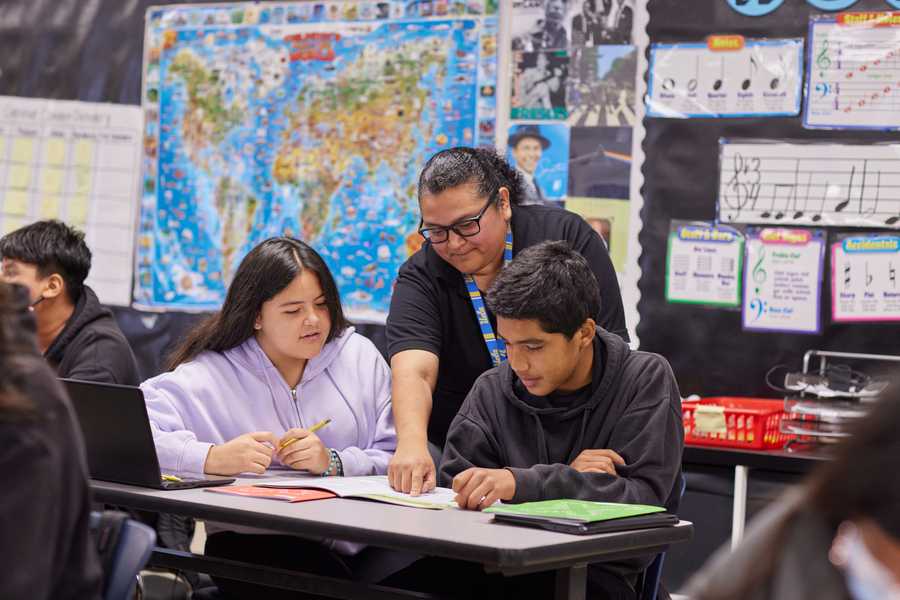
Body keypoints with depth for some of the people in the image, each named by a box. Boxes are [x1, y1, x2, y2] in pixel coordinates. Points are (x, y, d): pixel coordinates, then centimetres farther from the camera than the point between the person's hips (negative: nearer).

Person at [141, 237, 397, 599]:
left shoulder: (359, 356, 11)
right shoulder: (210, 375, 3)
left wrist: (335, 464, -13)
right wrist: (211, 458, -22)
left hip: (355, 539, 3)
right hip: (251, 542, -3)